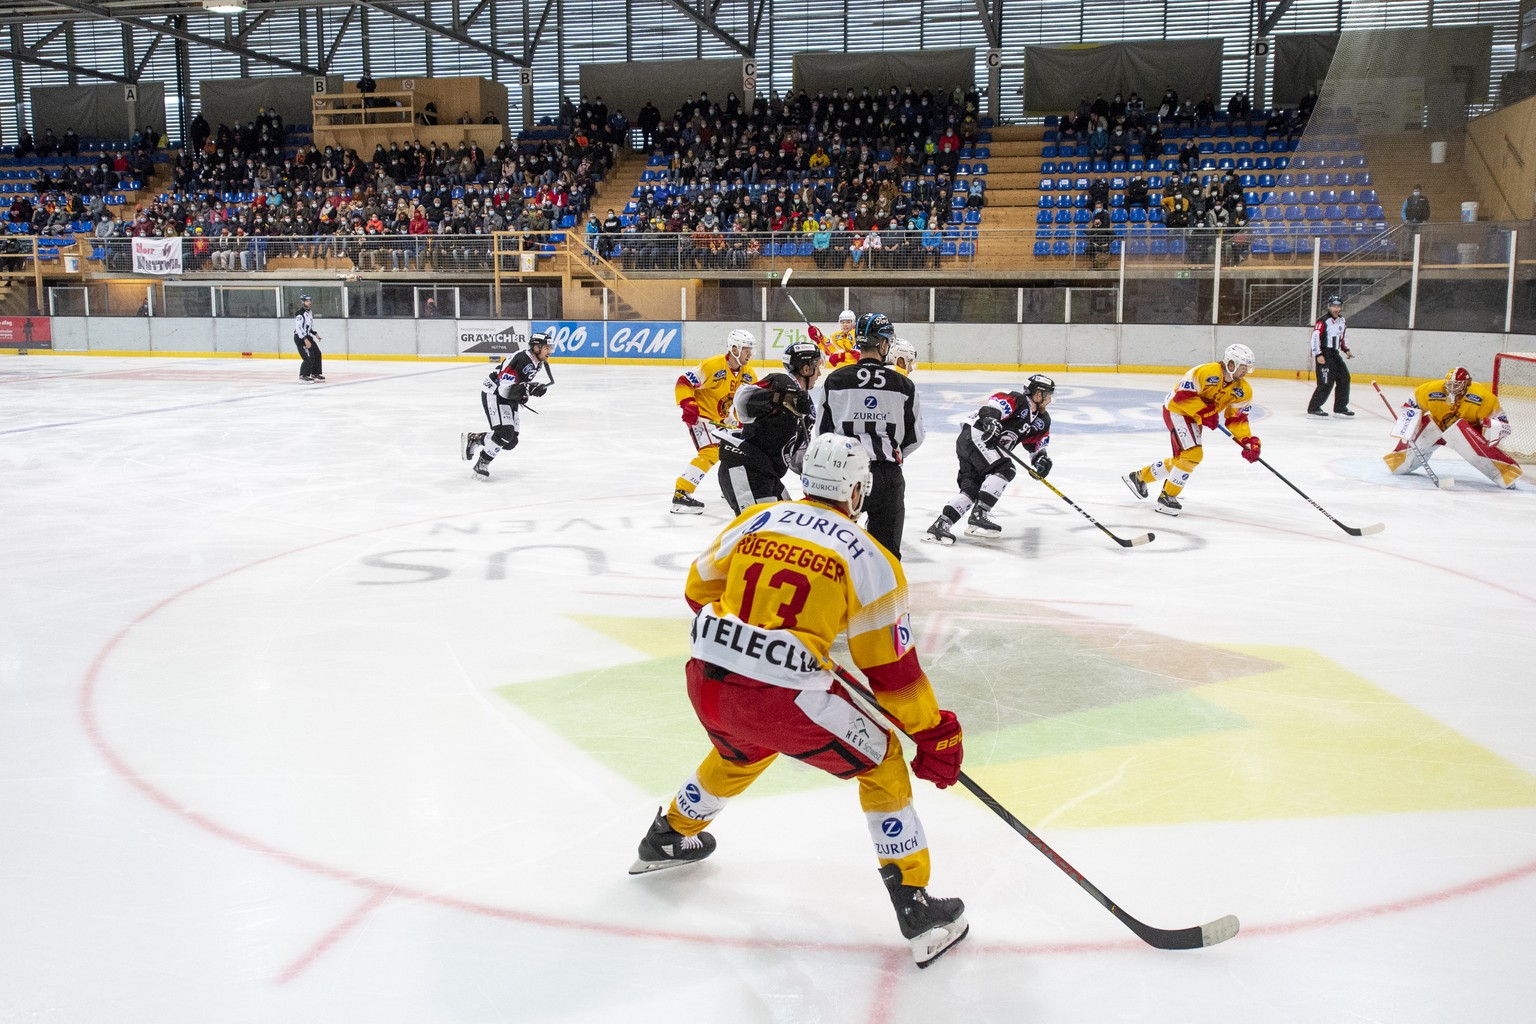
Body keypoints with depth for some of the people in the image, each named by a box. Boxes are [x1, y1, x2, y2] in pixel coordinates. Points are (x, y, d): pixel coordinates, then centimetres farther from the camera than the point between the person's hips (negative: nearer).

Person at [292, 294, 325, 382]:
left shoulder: (309, 311, 9)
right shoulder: (300, 314, -22)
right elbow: (298, 328, -28)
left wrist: (315, 334, 22)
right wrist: (305, 340, -32)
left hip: (307, 336, 10)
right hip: (300, 338, -10)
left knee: (317, 354, 12)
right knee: (309, 357, -15)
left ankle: (315, 373, 23)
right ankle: (303, 376, -4)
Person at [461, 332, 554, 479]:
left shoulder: (538, 362, 1)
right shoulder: (521, 360, -28)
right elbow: (505, 390, -31)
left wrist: (523, 394, 7)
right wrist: (529, 388, -38)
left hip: (509, 400, 9)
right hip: (494, 394, -9)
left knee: (511, 442, 4)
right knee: (504, 432, -25)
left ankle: (472, 439, 23)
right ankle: (482, 464, -7)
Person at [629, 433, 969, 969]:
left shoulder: (756, 519, 11)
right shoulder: (866, 556, 0)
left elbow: (699, 589, 22)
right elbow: (891, 668, 0)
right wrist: (934, 735, 11)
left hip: (706, 681, 6)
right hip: (782, 699, -5)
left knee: (741, 751, 37)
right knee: (881, 761, 14)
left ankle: (668, 838, 56)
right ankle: (917, 909, 11)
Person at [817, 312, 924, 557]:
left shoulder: (835, 380, -2)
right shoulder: (903, 385, -1)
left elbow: (822, 431, 4)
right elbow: (915, 436, 7)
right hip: (887, 475, 0)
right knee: (886, 544, 10)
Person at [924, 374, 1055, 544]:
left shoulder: (1042, 420, 16)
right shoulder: (1018, 400, -12)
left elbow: (1037, 443, 23)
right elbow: (993, 404, -25)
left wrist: (1042, 457, 3)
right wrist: (990, 419, -45)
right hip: (975, 436, -10)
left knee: (971, 489, -2)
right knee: (1005, 470, -20)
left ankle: (940, 524, -8)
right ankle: (978, 516, -20)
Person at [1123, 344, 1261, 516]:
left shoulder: (1243, 391, -6)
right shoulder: (1207, 372, -28)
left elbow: (1237, 419, -1)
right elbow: (1182, 395, -28)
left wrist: (1249, 442, -13)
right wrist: (1204, 412, -31)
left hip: (1195, 418, 9)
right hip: (1177, 410, -8)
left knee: (1181, 459, 15)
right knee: (1193, 454, -19)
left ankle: (1140, 476, 35)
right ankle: (1167, 497, -5)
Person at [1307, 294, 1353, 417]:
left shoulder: (1341, 320, 14)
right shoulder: (1323, 321, -14)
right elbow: (1315, 337, -19)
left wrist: (1346, 350, 14)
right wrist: (1318, 355, -22)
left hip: (1335, 354, 9)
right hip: (1324, 355, -9)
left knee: (1344, 378, 7)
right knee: (1326, 382, -13)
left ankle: (1340, 408, 15)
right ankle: (1313, 408, -3)